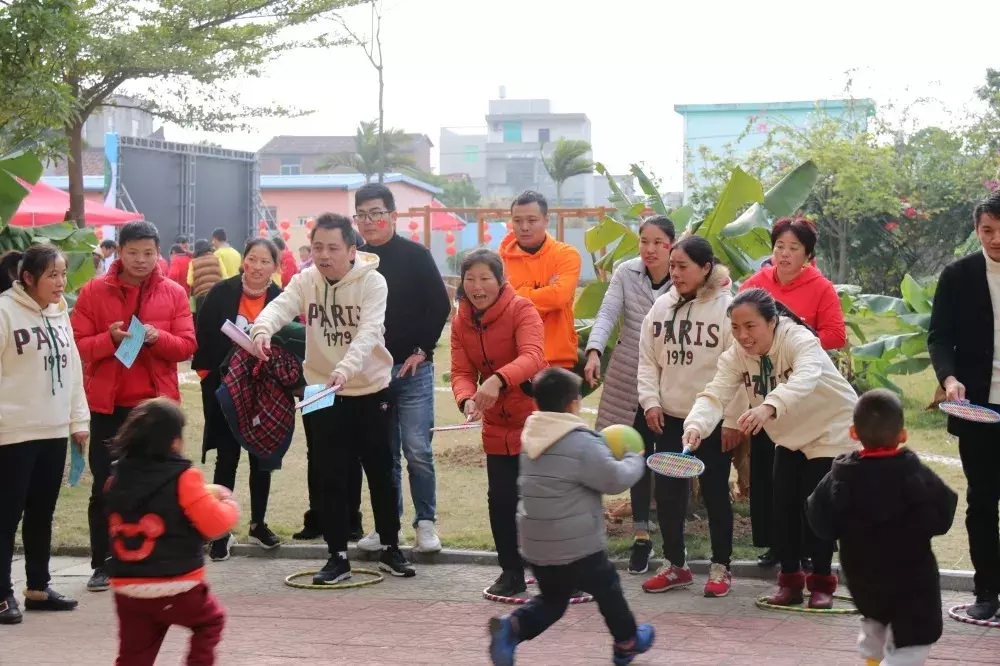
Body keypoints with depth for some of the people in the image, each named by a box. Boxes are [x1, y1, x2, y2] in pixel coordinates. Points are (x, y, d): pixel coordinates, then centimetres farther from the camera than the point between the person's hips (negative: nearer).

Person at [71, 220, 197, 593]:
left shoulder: (174, 294, 3)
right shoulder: (94, 291, 0)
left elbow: (187, 346, 0)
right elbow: (77, 345, -3)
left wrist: (158, 338, -19)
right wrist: (109, 339, -21)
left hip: (157, 402, 1)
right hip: (107, 404, -1)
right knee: (105, 486, 3)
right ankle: (102, 565, 11)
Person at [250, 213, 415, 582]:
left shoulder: (372, 281, -13)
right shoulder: (305, 280, -4)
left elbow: (369, 332, -26)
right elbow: (281, 305, -22)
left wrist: (346, 368, -45)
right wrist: (262, 328, -47)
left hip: (370, 391, -2)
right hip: (320, 393, 2)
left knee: (380, 473, 9)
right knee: (328, 478, 4)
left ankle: (390, 548, 25)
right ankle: (338, 555, 14)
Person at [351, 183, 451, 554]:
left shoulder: (415, 255, -3)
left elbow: (440, 306, -4)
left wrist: (422, 349, -7)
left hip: (412, 369, -3)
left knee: (417, 450, -5)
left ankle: (426, 523, 6)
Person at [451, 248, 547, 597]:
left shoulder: (521, 310, -17)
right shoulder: (461, 323, 1)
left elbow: (533, 357, -33)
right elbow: (461, 372, -6)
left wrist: (498, 379, -50)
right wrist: (467, 400, -29)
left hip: (535, 419, -5)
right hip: (497, 426, 5)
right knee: (500, 498, 6)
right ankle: (512, 572, 21)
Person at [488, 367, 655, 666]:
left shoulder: (531, 437, 7)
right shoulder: (581, 443, -19)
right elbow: (615, 480, -15)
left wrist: (604, 449, 17)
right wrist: (636, 460, 5)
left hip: (536, 547, 6)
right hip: (577, 547, -6)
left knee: (551, 600, 19)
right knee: (607, 590, 17)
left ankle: (511, 627, -5)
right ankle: (628, 642, 34)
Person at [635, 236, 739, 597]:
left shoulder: (726, 308, -11)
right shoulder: (662, 306, 5)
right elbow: (648, 360, 10)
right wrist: (650, 401, -2)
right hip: (669, 419, 5)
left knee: (715, 493, 5)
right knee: (667, 493, 9)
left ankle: (720, 567, 17)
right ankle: (674, 565, 23)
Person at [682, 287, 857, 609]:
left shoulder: (800, 340, -31)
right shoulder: (735, 356, -13)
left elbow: (804, 379, -51)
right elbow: (715, 394, -26)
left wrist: (768, 407, -70)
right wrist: (696, 425, -48)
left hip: (832, 431, -5)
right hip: (791, 437, 6)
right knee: (783, 507, 0)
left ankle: (822, 583, 8)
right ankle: (790, 580, 16)